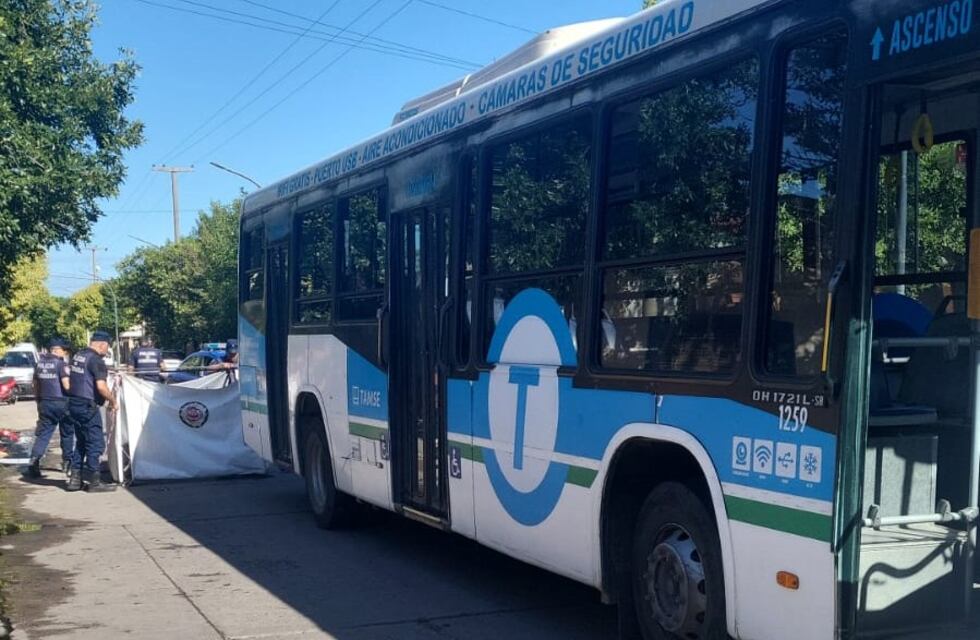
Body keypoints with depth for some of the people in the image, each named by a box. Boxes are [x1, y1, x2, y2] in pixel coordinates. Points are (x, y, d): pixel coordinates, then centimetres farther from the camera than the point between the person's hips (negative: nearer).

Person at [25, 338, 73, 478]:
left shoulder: (39, 363, 9)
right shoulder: (61, 363, -10)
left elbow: (36, 385, 16)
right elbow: (66, 385, -18)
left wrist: (39, 401, 25)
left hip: (44, 403, 5)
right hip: (61, 402, -5)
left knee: (43, 434, 5)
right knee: (67, 433, 12)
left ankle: (34, 460, -12)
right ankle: (66, 462, 18)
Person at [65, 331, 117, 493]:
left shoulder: (77, 356, 13)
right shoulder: (96, 360, -15)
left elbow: (70, 380, 21)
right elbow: (101, 386, -23)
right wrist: (112, 401, -10)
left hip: (74, 403, 9)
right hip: (87, 406, -9)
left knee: (81, 442, 18)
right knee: (96, 443, -2)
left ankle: (75, 478, 18)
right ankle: (94, 481, 1)